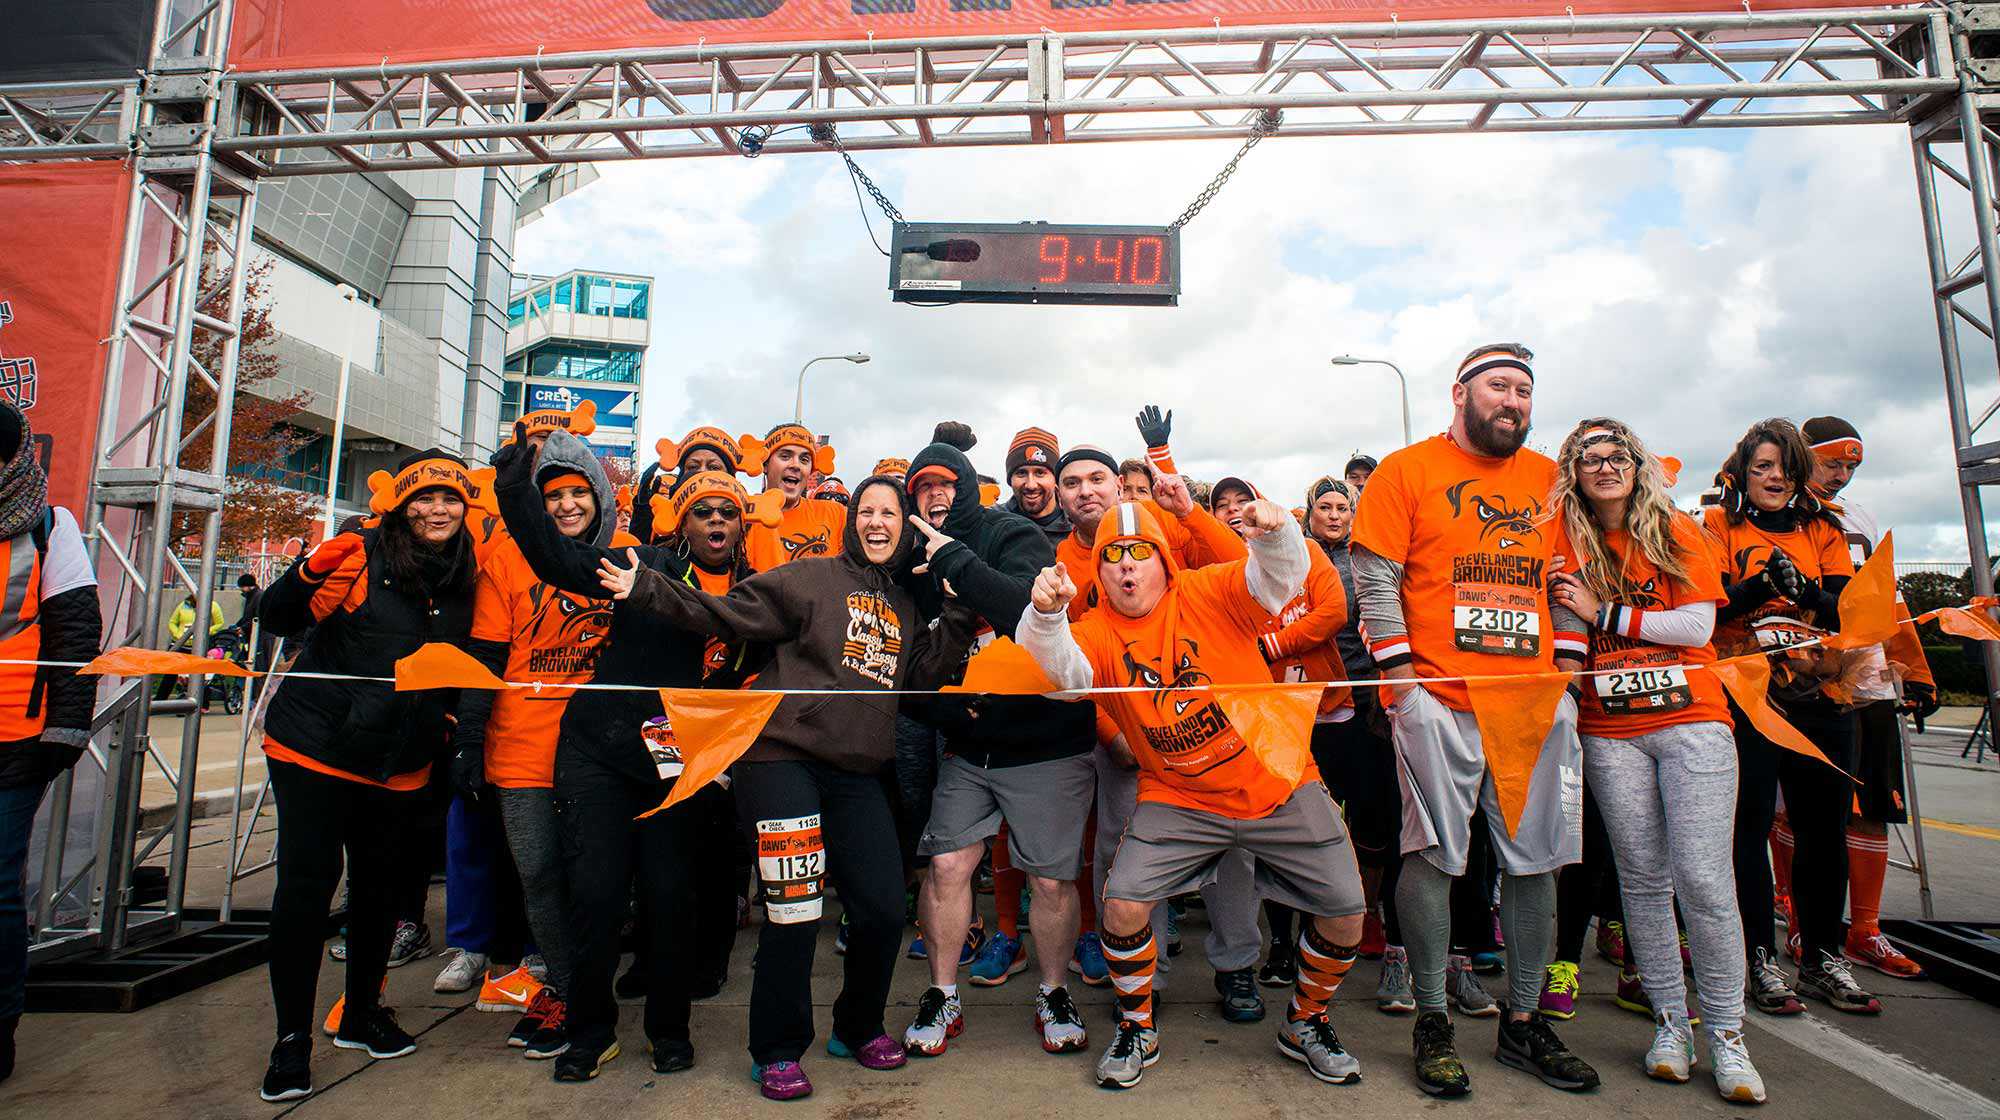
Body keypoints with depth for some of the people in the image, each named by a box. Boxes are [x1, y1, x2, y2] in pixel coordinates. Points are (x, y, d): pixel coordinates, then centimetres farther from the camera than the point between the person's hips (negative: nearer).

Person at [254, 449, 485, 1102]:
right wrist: (310, 571, -32)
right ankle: (292, 1038, 15)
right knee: (307, 883, -2)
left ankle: (362, 1013, 33)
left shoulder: (468, 579, 1)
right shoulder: (361, 558, -11)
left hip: (401, 764, 4)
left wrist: (452, 725, 7)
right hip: (317, 747, -4)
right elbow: (278, 619, -14)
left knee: (380, 884, 14)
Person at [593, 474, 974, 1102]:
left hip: (858, 773, 5)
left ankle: (857, 1029, 31)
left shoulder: (904, 606, 17)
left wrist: (958, 620, 3)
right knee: (793, 913, -3)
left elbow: (921, 676, 12)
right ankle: (777, 1052, 20)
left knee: (884, 910, 4)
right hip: (783, 759, -5)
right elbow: (728, 615, -5)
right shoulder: (812, 577, 0)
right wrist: (647, 590, -14)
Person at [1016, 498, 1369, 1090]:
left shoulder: (1210, 592, -8)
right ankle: (1137, 1030, 15)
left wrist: (1275, 531, -42)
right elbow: (1057, 664, -25)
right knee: (1123, 903, -15)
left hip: (1278, 787, 0)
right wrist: (1046, 614, -45)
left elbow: (1280, 576, -21)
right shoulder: (1096, 632, -6)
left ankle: (1306, 1024, 31)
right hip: (1178, 799, 0)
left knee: (1345, 911, 1)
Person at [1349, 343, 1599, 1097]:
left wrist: (1568, 670, 7)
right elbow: (1375, 577, -3)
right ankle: (1432, 1023, 14)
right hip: (1438, 700, -4)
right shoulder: (1407, 471, 2)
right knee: (1434, 856, 0)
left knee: (1535, 860, 9)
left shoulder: (1552, 480, 15)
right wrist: (1402, 674, -9)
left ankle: (1522, 1021, 25)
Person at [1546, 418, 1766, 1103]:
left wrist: (1604, 614, -8)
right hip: (1609, 731, 1)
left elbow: (1698, 624, -4)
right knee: (1643, 879, 5)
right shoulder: (1568, 537, 6)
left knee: (1703, 880, -5)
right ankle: (1670, 1021, 19)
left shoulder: (1678, 532, 5)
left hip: (1691, 720, -1)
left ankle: (1726, 1031, 11)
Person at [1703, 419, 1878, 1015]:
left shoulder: (1823, 530, 14)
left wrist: (1804, 589, -19)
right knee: (1750, 825, -1)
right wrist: (1764, 584, -25)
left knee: (1824, 827, 8)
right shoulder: (1720, 526, 4)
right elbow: (1710, 606, -8)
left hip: (1820, 695, 4)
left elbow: (1847, 610, 1)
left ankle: (1822, 957, 23)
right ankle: (1760, 959, 9)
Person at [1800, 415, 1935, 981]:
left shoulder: (1860, 518, 19)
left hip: (1870, 687, 7)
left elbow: (1888, 600, 22)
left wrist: (1915, 673, 18)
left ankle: (1864, 934, 20)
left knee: (1872, 811, 9)